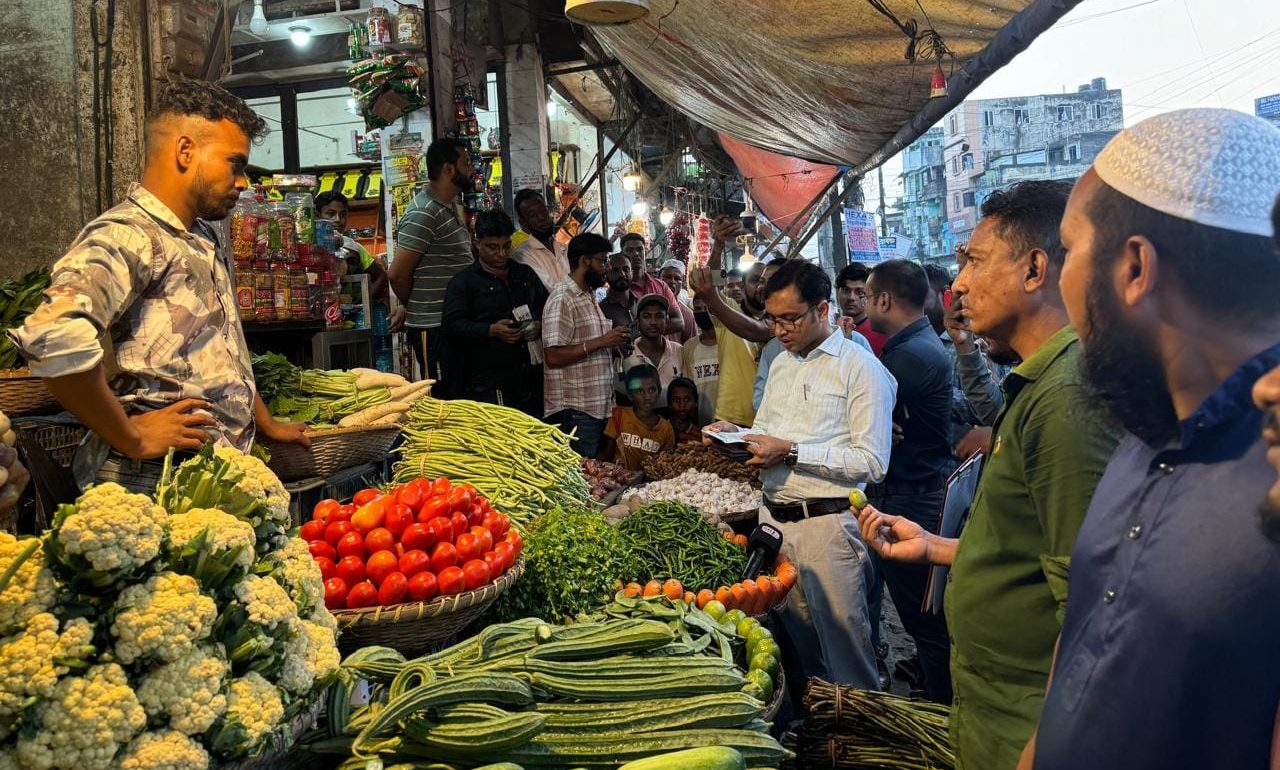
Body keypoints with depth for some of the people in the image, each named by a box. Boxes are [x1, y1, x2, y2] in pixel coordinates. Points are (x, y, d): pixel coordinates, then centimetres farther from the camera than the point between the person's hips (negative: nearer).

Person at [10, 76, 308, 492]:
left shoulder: (206, 240, 15)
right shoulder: (126, 236, -14)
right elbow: (51, 335, -30)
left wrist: (266, 424, 23)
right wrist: (130, 437, -21)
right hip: (156, 484, -8)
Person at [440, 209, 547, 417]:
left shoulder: (526, 274, 20)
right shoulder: (463, 282, 3)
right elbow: (453, 326, -7)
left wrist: (539, 326, 1)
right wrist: (492, 330, -19)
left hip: (531, 375, 5)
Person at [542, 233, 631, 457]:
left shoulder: (589, 296, 17)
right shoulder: (562, 299, -12)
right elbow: (554, 357, -20)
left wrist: (614, 344, 8)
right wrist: (601, 342, -20)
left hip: (599, 405, 9)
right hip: (575, 410, -9)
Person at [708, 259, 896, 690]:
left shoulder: (861, 368, -9)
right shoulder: (781, 364, 15)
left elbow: (872, 462, -16)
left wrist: (792, 451, -19)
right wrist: (737, 434, 4)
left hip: (826, 524, -7)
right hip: (773, 519, 7)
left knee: (843, 648, 1)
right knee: (792, 640, 14)